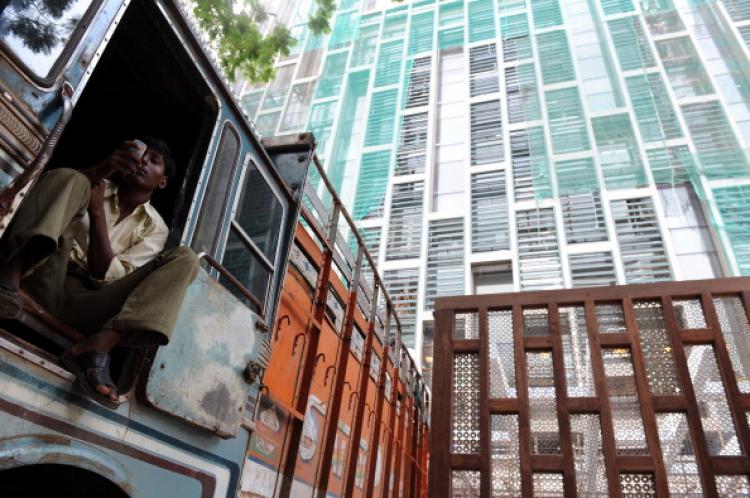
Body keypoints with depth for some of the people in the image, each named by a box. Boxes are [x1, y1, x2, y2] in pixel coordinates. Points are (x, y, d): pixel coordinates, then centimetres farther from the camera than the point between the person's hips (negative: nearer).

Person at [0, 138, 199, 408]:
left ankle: (97, 348, -38)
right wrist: (99, 170, -16)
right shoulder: (97, 185, 18)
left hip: (85, 301, -1)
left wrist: (97, 212, -11)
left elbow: (106, 275, -2)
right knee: (67, 176, -11)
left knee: (184, 258, -18)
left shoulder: (155, 228, 11)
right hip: (46, 278, 1)